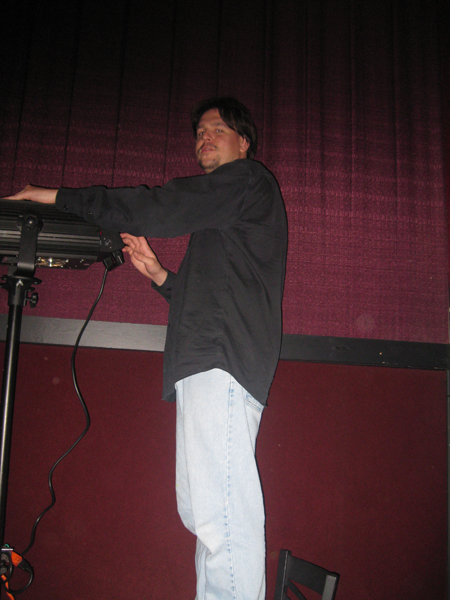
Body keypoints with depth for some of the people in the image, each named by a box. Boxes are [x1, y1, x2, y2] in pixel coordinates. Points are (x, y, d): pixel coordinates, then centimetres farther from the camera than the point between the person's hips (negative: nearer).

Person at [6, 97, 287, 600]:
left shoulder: (247, 180, 6)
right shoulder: (219, 221, 34)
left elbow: (157, 209, -4)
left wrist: (60, 196, 1)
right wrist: (160, 276, 18)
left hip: (223, 359, -10)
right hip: (209, 361, 10)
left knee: (220, 511, -18)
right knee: (202, 509, 5)